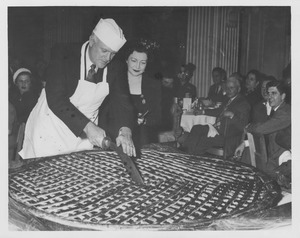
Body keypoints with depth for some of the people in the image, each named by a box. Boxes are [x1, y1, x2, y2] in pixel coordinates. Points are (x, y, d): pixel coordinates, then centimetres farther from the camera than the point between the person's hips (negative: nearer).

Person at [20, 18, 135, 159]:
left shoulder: (115, 71, -5)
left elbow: (122, 101, -10)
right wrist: (88, 126, -36)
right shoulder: (64, 62, -18)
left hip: (83, 135, 4)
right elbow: (56, 100, -27)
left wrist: (125, 131, -30)